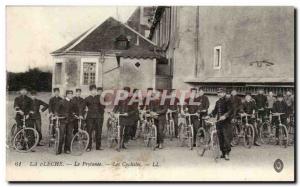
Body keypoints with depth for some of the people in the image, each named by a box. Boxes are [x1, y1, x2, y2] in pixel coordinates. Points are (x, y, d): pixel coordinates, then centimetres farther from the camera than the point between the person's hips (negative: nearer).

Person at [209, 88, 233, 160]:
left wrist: (225, 116, -31)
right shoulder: (217, 102, 16)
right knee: (220, 138, 6)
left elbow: (230, 110, -17)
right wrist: (209, 116, 11)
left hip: (226, 122, -7)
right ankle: (223, 153, 14)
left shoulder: (226, 101, -6)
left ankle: (227, 153, -7)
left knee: (226, 138, -10)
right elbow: (215, 111, 25)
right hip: (219, 122, 7)